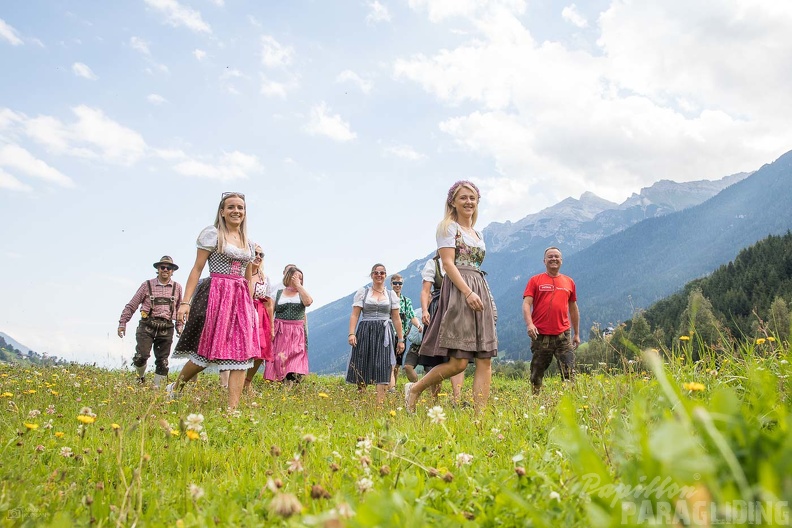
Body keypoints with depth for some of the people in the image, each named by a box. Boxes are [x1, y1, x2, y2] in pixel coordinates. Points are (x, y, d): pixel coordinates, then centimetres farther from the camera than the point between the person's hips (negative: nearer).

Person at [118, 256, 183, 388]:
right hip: (147, 326, -2)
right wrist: (122, 323, 4)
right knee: (141, 356, -13)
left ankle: (157, 386, 17)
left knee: (162, 361, 3)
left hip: (166, 328, 2)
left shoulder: (177, 287, 10)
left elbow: (179, 309, 22)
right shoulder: (147, 285, 3)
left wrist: (179, 326, 18)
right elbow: (131, 305, 7)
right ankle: (141, 377, 17)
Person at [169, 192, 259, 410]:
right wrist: (186, 301, -12)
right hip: (215, 295, -5)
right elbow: (197, 269, -4)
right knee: (206, 350, -2)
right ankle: (175, 387, 24)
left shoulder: (248, 243, 17)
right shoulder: (212, 234, 0)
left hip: (241, 299, 5)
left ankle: (233, 407, -5)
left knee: (241, 352, -5)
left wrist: (251, 307, 14)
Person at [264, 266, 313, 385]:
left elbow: (308, 302, -13)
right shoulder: (277, 294, 11)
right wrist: (271, 329, -9)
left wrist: (298, 286, -5)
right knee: (278, 358, -4)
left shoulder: (302, 293, 11)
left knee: (295, 358, -9)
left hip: (297, 333, 0)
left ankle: (291, 384, -10)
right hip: (280, 331, 0)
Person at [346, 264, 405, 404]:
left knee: (383, 367, -9)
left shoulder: (391, 294, 13)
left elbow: (396, 319, 12)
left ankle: (380, 402, -10)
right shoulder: (362, 292, 8)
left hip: (384, 334, 1)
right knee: (362, 368, 0)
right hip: (365, 332, 0)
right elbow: (355, 315, 1)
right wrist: (351, 333, -12)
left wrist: (400, 339, 9)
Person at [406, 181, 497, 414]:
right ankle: (414, 389, 10)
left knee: (485, 360, -1)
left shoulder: (478, 234, 23)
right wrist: (468, 292, -21)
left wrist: (489, 300, 15)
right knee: (458, 362, -11)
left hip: (480, 291, 8)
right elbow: (448, 263, -10)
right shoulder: (448, 227, 2)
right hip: (458, 290, -8)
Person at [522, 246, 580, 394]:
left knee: (569, 373, -3)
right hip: (540, 335, -2)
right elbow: (526, 304, -5)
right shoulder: (535, 280, 4)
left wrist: (577, 334, 18)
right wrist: (529, 324, -22)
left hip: (563, 335, 2)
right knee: (536, 374, 6)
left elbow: (573, 309, 19)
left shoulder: (569, 282, 13)